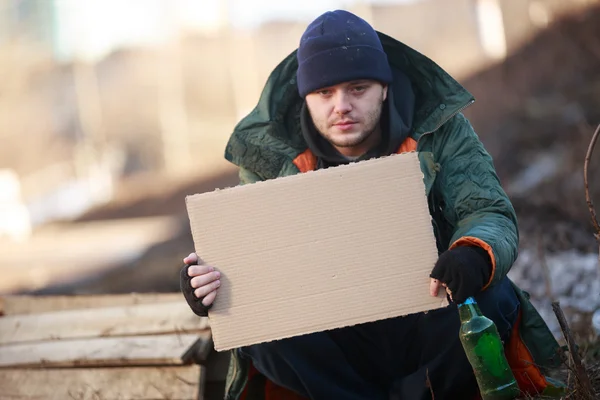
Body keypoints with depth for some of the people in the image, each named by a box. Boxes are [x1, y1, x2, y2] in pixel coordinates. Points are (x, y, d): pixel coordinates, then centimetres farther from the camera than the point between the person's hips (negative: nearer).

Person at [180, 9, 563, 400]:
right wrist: (210, 281, -27)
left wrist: (475, 255, -38)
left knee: (491, 298, -32)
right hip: (337, 348, 1)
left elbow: (491, 213, -11)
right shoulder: (270, 152, -3)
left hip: (427, 329, 0)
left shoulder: (440, 131, -5)